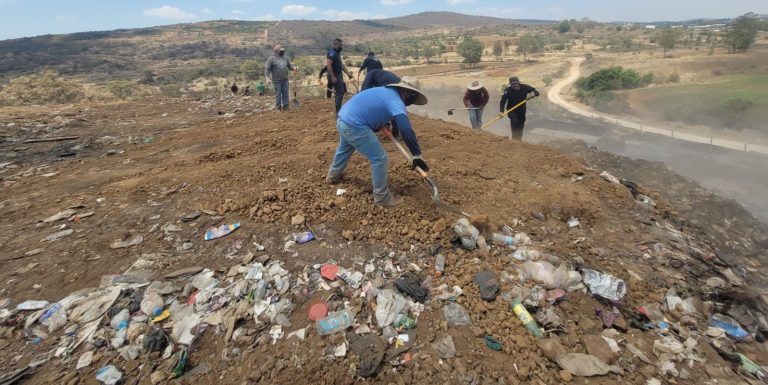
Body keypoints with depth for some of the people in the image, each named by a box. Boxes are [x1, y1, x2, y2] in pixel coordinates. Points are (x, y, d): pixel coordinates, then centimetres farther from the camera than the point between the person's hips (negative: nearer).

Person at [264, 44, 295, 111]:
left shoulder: (285, 58, 13)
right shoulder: (271, 58, -2)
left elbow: (290, 65, 15)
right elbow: (267, 68, -5)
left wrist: (294, 68, -8)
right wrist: (267, 77, -15)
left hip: (285, 80, 4)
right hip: (277, 80, -4)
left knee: (285, 94, 5)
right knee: (278, 94, 0)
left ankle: (285, 107, 12)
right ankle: (278, 107, 10)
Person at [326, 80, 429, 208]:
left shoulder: (387, 91, 16)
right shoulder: (397, 103, -12)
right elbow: (407, 131, -22)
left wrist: (385, 124, 26)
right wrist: (417, 156, -20)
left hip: (343, 118, 10)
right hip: (355, 125, -10)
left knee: (344, 149, 34)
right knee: (379, 158, -3)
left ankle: (333, 176, 58)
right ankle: (382, 197, 7)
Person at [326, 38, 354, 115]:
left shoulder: (337, 53, 15)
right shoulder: (332, 53, -16)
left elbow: (341, 64, 20)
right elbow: (328, 65, -26)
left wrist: (348, 73, 14)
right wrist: (333, 77, -29)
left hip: (339, 75, 10)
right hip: (335, 76, -10)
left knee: (343, 90, 17)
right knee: (340, 93, -10)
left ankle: (339, 109, 26)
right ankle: (338, 111, -5)